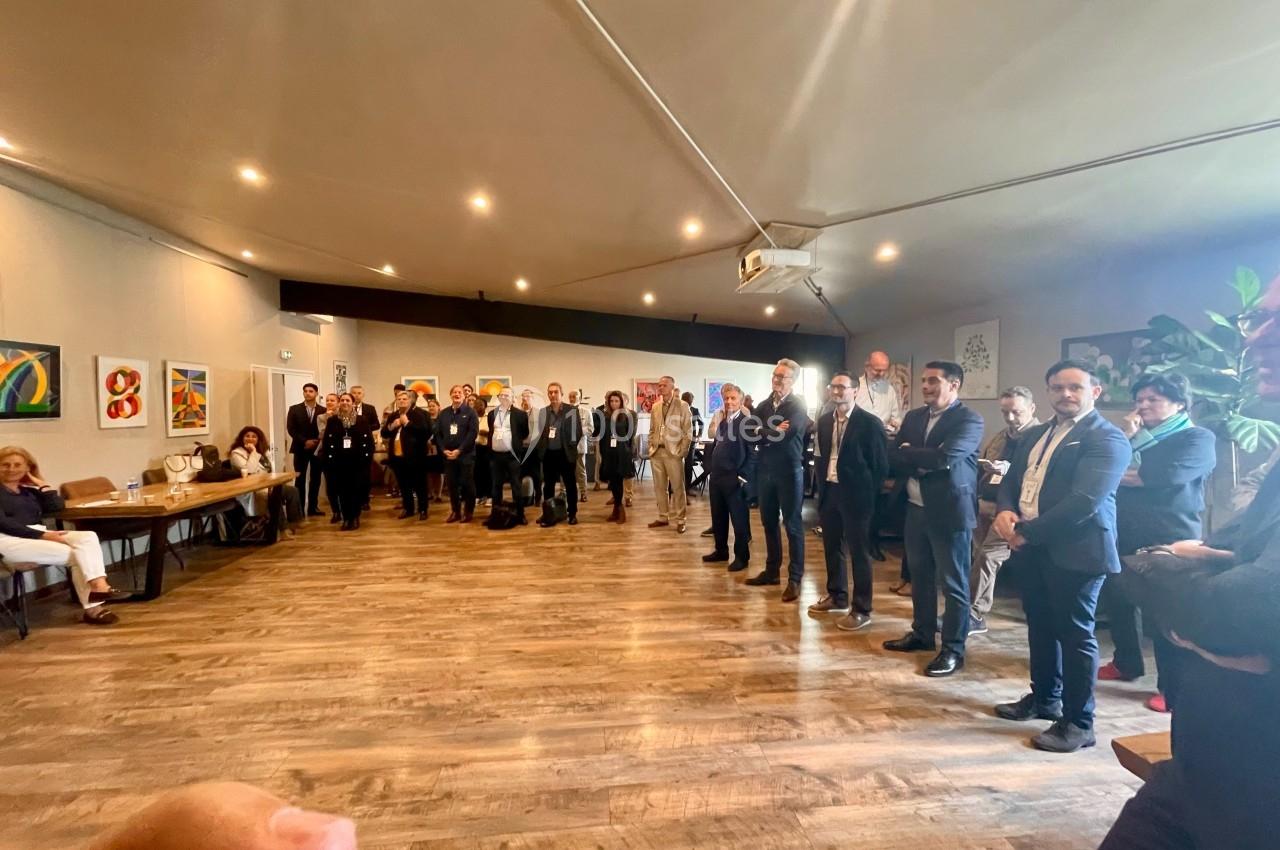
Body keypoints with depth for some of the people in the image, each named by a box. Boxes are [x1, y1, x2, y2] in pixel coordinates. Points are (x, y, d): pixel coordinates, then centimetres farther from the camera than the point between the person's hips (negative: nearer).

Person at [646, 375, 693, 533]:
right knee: (659, 487, 10)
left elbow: (688, 432, -6)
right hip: (657, 452, 5)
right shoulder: (655, 407, 12)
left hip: (673, 452, -5)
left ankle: (680, 520, 7)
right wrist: (651, 447, 8)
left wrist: (681, 451, -11)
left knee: (677, 487, -1)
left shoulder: (682, 406, -3)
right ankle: (663, 518, 20)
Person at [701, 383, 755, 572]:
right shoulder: (722, 422, 16)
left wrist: (744, 477, -16)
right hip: (716, 478, 7)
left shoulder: (748, 422, -8)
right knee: (718, 518, 15)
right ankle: (721, 551, 29)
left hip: (735, 480, -7)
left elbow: (753, 453, -13)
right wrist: (710, 471, 12)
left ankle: (742, 556, 15)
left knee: (739, 520, 3)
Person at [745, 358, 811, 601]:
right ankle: (772, 570, 26)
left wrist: (764, 433, -6)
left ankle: (795, 579, 8)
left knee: (792, 525, 1)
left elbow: (788, 433, -20)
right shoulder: (763, 405, 11)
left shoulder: (798, 405, -6)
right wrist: (773, 433, -12)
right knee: (769, 523, 13)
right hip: (765, 470, 6)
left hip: (789, 471, -6)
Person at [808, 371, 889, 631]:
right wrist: (821, 487, 10)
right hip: (829, 492, 6)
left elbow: (881, 464, -9)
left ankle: (861, 610, 13)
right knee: (832, 547, 16)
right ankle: (837, 597, 32)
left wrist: (870, 495, -9)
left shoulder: (870, 423, -11)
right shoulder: (825, 421, 8)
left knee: (858, 552, 2)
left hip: (855, 494, -6)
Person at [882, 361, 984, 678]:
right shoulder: (913, 416, 9)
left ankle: (953, 650, 17)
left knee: (953, 583, 5)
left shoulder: (969, 419, -11)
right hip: (916, 510, 7)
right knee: (920, 577, 18)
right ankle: (922, 633, 34)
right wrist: (924, 460, -15)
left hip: (950, 511, -7)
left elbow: (945, 457, -26)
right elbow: (892, 458, 2)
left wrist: (908, 453, -11)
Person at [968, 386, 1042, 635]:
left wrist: (1008, 469, -33)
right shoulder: (998, 439, 17)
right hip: (984, 505, 7)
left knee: (987, 557, -13)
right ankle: (977, 615, 23)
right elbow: (980, 470, 22)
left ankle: (973, 613, -4)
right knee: (981, 559, 11)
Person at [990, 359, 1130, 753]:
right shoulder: (1036, 435, 15)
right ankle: (1044, 697, 36)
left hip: (1075, 549, -7)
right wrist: (1005, 511, -7)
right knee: (1040, 626, 18)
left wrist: (1028, 531, -19)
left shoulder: (1107, 438, -10)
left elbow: (1084, 500, -21)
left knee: (1074, 634, 3)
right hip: (1033, 547, 8)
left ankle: (1078, 723, 17)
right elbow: (1011, 480, 14)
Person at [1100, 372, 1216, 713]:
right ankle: (1126, 663, 33)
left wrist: (1120, 475, -7)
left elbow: (1169, 474, -20)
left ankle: (1173, 688, 10)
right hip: (1124, 535, 6)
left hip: (1168, 538, -6)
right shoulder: (1134, 437, 17)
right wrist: (1124, 438, -6)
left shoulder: (1198, 438, -2)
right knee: (1116, 601, 14)